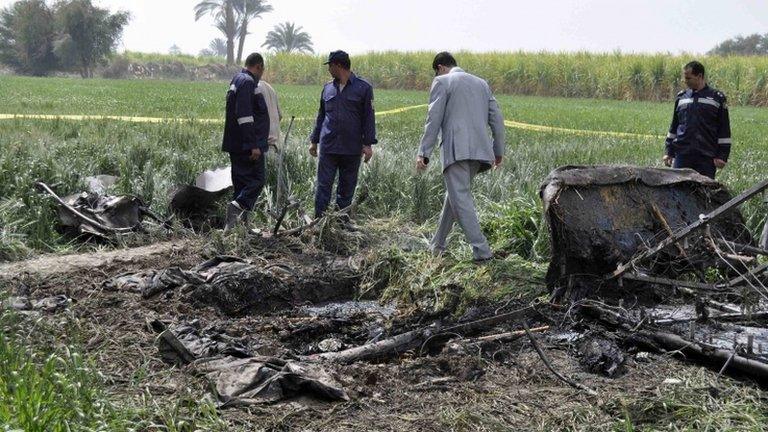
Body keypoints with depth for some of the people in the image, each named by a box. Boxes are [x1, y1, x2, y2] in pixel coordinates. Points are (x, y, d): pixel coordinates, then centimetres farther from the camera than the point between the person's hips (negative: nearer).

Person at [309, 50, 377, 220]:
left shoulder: (363, 87, -1)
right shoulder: (328, 88, 11)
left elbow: (368, 117, -1)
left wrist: (368, 143, -6)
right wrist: (314, 141, 17)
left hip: (352, 149, -2)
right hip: (328, 147, 2)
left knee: (347, 189, 7)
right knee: (323, 186, -1)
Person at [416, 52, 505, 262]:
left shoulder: (442, 82, 3)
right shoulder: (481, 83, 21)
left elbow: (434, 120, -5)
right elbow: (496, 118, 17)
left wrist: (423, 153, -4)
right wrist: (498, 150, 21)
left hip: (457, 150, -7)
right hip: (480, 150, 7)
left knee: (461, 198, -7)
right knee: (455, 195, 18)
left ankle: (481, 250, -14)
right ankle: (438, 245, 27)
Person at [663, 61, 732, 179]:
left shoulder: (717, 97, 2)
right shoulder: (681, 97, 12)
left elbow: (724, 129, 3)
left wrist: (722, 156, -2)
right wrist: (668, 152, 14)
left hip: (706, 158, -3)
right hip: (682, 155, 3)